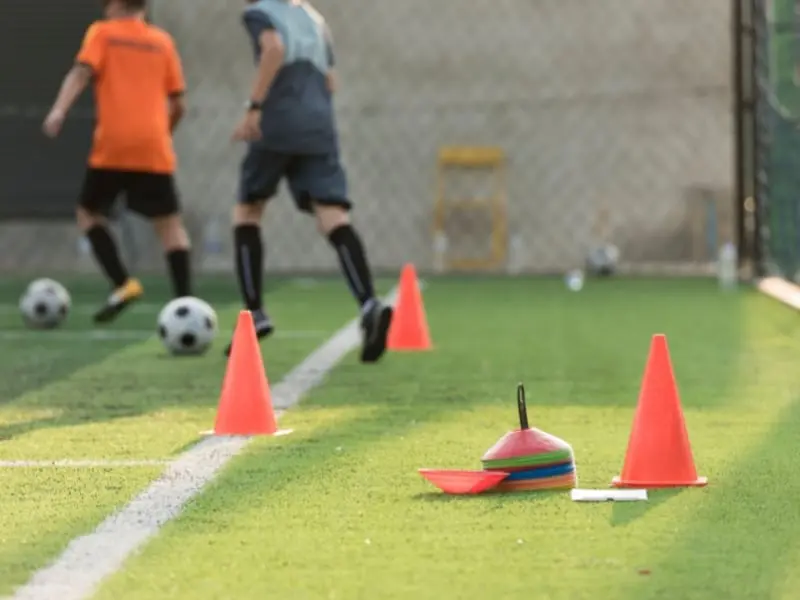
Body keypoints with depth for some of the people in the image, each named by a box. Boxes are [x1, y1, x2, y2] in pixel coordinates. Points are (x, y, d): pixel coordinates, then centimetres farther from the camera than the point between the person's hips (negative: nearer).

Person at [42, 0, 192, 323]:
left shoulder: (102, 33, 8)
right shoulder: (162, 41, 16)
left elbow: (82, 71, -10)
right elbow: (177, 104, 13)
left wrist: (59, 110, -23)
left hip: (113, 145, -2)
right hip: (154, 149, 2)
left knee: (89, 213, 15)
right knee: (170, 224, 4)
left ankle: (123, 283, -1)